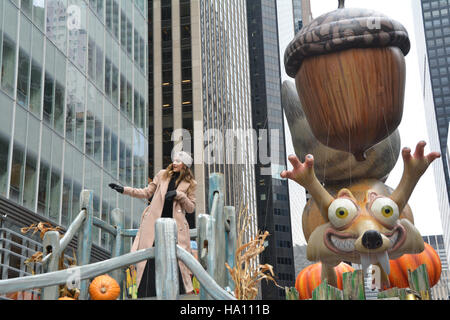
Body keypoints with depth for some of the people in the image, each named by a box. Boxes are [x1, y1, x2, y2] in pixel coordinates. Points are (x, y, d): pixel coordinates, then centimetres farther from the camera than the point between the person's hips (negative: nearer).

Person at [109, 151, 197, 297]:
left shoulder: (190, 183, 6)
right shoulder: (162, 175, 10)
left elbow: (191, 208, 5)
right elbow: (147, 193, 15)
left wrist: (179, 195, -9)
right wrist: (124, 190, 9)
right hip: (154, 224, 1)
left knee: (177, 262, -6)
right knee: (149, 262, -2)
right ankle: (147, 295, 6)